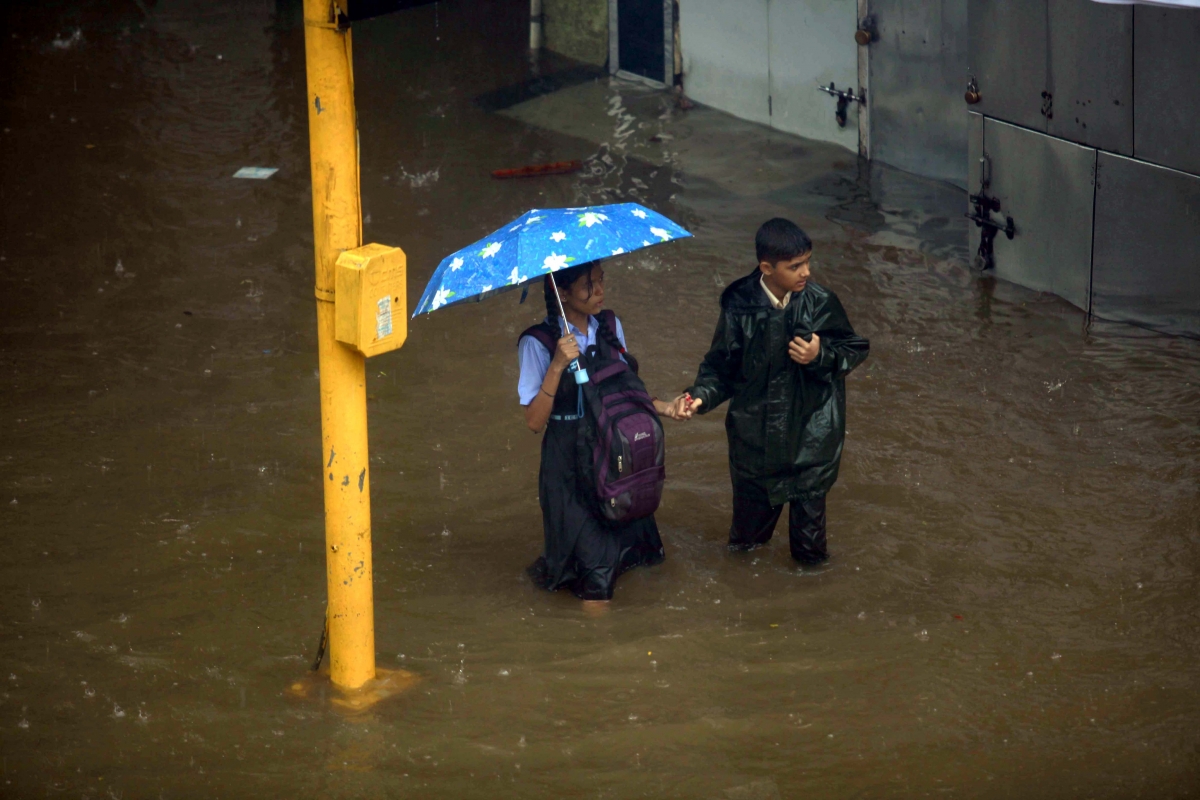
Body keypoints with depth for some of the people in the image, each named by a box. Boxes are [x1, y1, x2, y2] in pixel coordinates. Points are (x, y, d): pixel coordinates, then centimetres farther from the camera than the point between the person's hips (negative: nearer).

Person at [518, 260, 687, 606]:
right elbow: (535, 421, -14)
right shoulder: (537, 343, -12)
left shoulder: (610, 327, 5)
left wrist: (660, 407, -2)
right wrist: (557, 366, -25)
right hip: (569, 469, -6)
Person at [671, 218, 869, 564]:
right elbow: (721, 367, -1)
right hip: (755, 429, 1)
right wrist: (700, 396, -18)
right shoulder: (740, 308, -11)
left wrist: (821, 355, -19)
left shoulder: (820, 303, -12)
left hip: (811, 429, 0)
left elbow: (855, 350, 0)